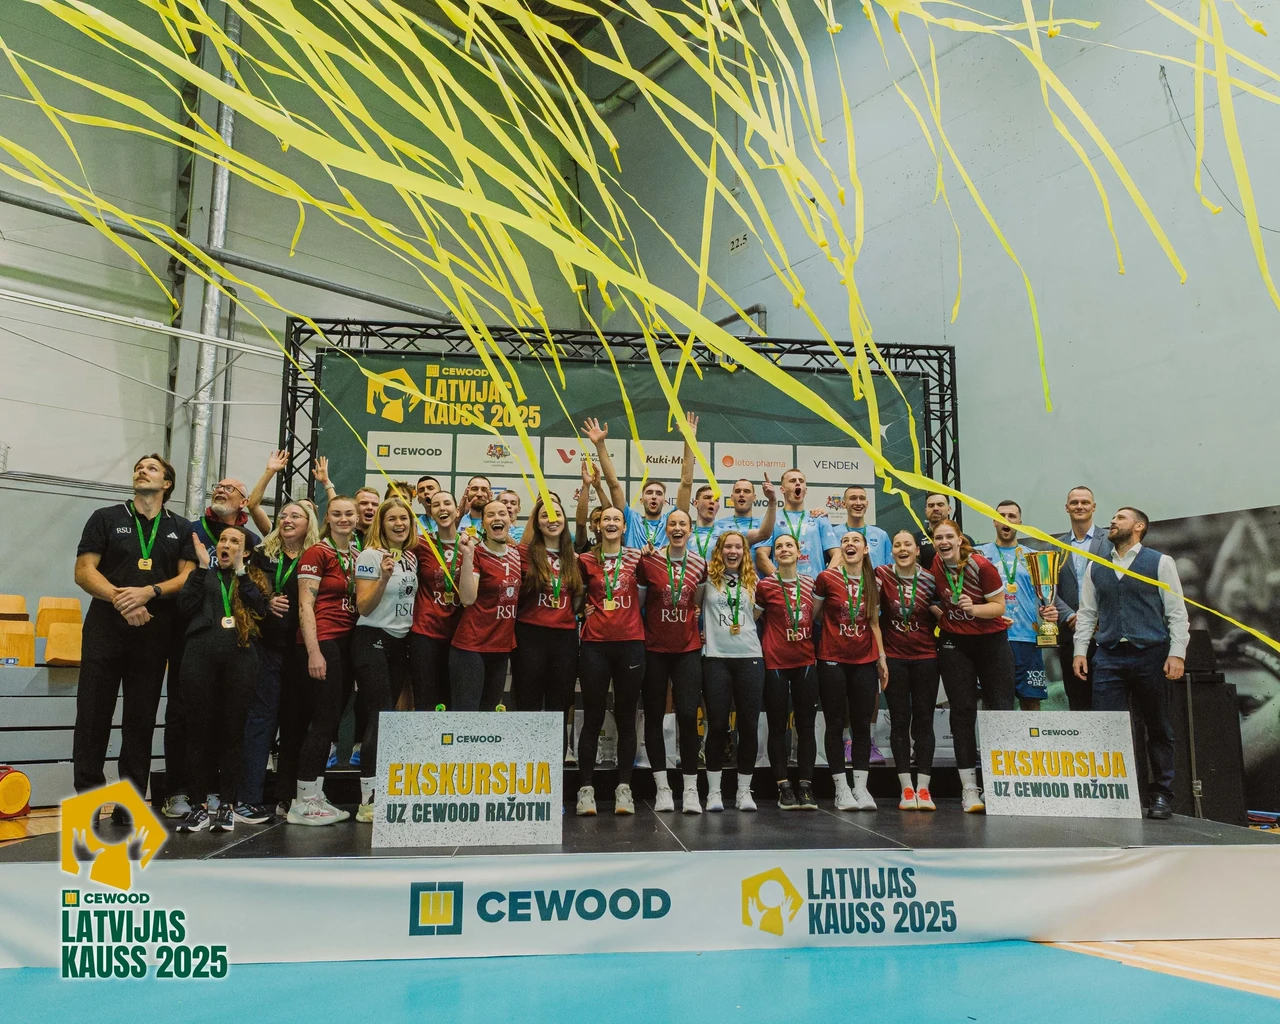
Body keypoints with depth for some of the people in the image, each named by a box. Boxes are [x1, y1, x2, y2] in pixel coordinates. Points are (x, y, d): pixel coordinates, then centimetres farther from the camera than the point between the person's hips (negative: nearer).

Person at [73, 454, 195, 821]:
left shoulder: (181, 528, 12)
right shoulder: (106, 518, 9)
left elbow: (188, 576, 3)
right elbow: (84, 571, -1)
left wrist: (148, 592, -15)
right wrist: (120, 599, -16)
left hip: (154, 632, 1)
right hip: (105, 627, -1)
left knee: (141, 719, 5)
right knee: (93, 715, -2)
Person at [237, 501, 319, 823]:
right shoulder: (262, 553, 8)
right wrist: (266, 603, -9)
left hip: (300, 648, 1)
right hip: (267, 644, -1)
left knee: (293, 717, 6)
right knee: (262, 715, -3)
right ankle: (247, 798, 0)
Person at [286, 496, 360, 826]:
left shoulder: (358, 554, 15)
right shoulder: (316, 553, -5)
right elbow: (305, 605, -10)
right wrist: (313, 652, -16)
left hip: (347, 641, 7)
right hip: (323, 640, -7)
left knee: (330, 719, 10)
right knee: (324, 719, -7)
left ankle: (314, 796, 19)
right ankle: (302, 803, 1)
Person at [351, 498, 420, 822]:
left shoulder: (412, 557, 11)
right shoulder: (370, 555, -8)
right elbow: (363, 607, -13)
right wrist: (384, 577, -25)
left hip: (400, 642, 6)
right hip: (372, 640, -6)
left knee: (385, 715, 7)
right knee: (382, 716, -11)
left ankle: (380, 794, 13)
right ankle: (368, 801, -6)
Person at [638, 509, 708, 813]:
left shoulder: (700, 565, 3)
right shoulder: (648, 561, -3)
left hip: (688, 648, 1)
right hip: (654, 649, -1)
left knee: (688, 715, -8)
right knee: (654, 716, 5)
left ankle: (691, 790, 3)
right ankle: (662, 788, 17)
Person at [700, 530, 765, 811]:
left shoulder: (751, 581, 12)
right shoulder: (708, 579, 3)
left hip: (750, 657, 3)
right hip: (716, 657, -2)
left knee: (749, 725, 3)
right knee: (717, 725, 0)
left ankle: (744, 791, 14)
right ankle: (713, 791, 11)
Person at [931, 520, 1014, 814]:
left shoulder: (981, 566, -15)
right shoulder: (935, 565, -3)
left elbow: (999, 606, -12)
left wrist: (974, 608, -28)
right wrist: (937, 611, 0)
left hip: (991, 641, -2)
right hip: (954, 643, 2)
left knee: (1001, 709, -2)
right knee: (963, 712, 1)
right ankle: (969, 788, 5)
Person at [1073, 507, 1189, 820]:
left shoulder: (1160, 562, 3)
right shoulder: (1095, 567, 13)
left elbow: (1177, 612, -2)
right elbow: (1086, 613, 13)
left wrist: (1177, 653, -10)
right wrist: (1080, 651, 4)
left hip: (1150, 655, -2)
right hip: (1108, 656, 3)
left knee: (1159, 729, 6)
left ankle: (1161, 795, 16)